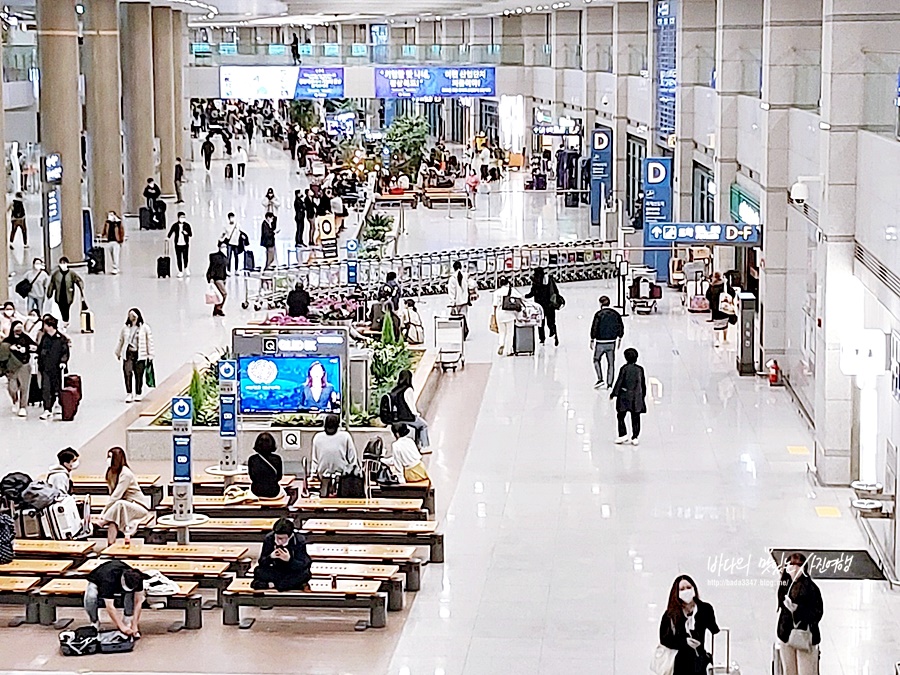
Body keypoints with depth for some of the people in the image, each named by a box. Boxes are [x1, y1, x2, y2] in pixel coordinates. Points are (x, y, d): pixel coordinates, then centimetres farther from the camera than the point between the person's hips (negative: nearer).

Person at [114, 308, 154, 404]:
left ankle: (138, 394, 16)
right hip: (127, 354, 2)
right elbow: (121, 341, 20)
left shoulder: (145, 328, 0)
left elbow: (150, 341, 4)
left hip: (140, 355, -2)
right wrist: (118, 353, 25)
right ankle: (129, 394, -6)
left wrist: (150, 354, 2)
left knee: (139, 375, 2)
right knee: (127, 373, -9)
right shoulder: (125, 328, 9)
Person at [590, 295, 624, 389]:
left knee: (597, 360, 15)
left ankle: (600, 379, 1)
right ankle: (609, 384, 13)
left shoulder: (599, 314, -12)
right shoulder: (615, 314, 1)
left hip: (600, 342, -3)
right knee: (611, 363, 11)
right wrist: (619, 338, 20)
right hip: (612, 342, 3)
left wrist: (592, 340, -3)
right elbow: (621, 327, 7)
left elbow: (594, 328, -12)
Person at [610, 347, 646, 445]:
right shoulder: (640, 369, 1)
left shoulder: (624, 368, -9)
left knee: (621, 416, 8)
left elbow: (619, 382, -8)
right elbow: (643, 384, 8)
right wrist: (643, 395, 21)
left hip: (624, 397, -3)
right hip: (637, 398, 3)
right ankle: (635, 438, 4)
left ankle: (623, 434, 0)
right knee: (635, 418, 6)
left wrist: (614, 393, 1)